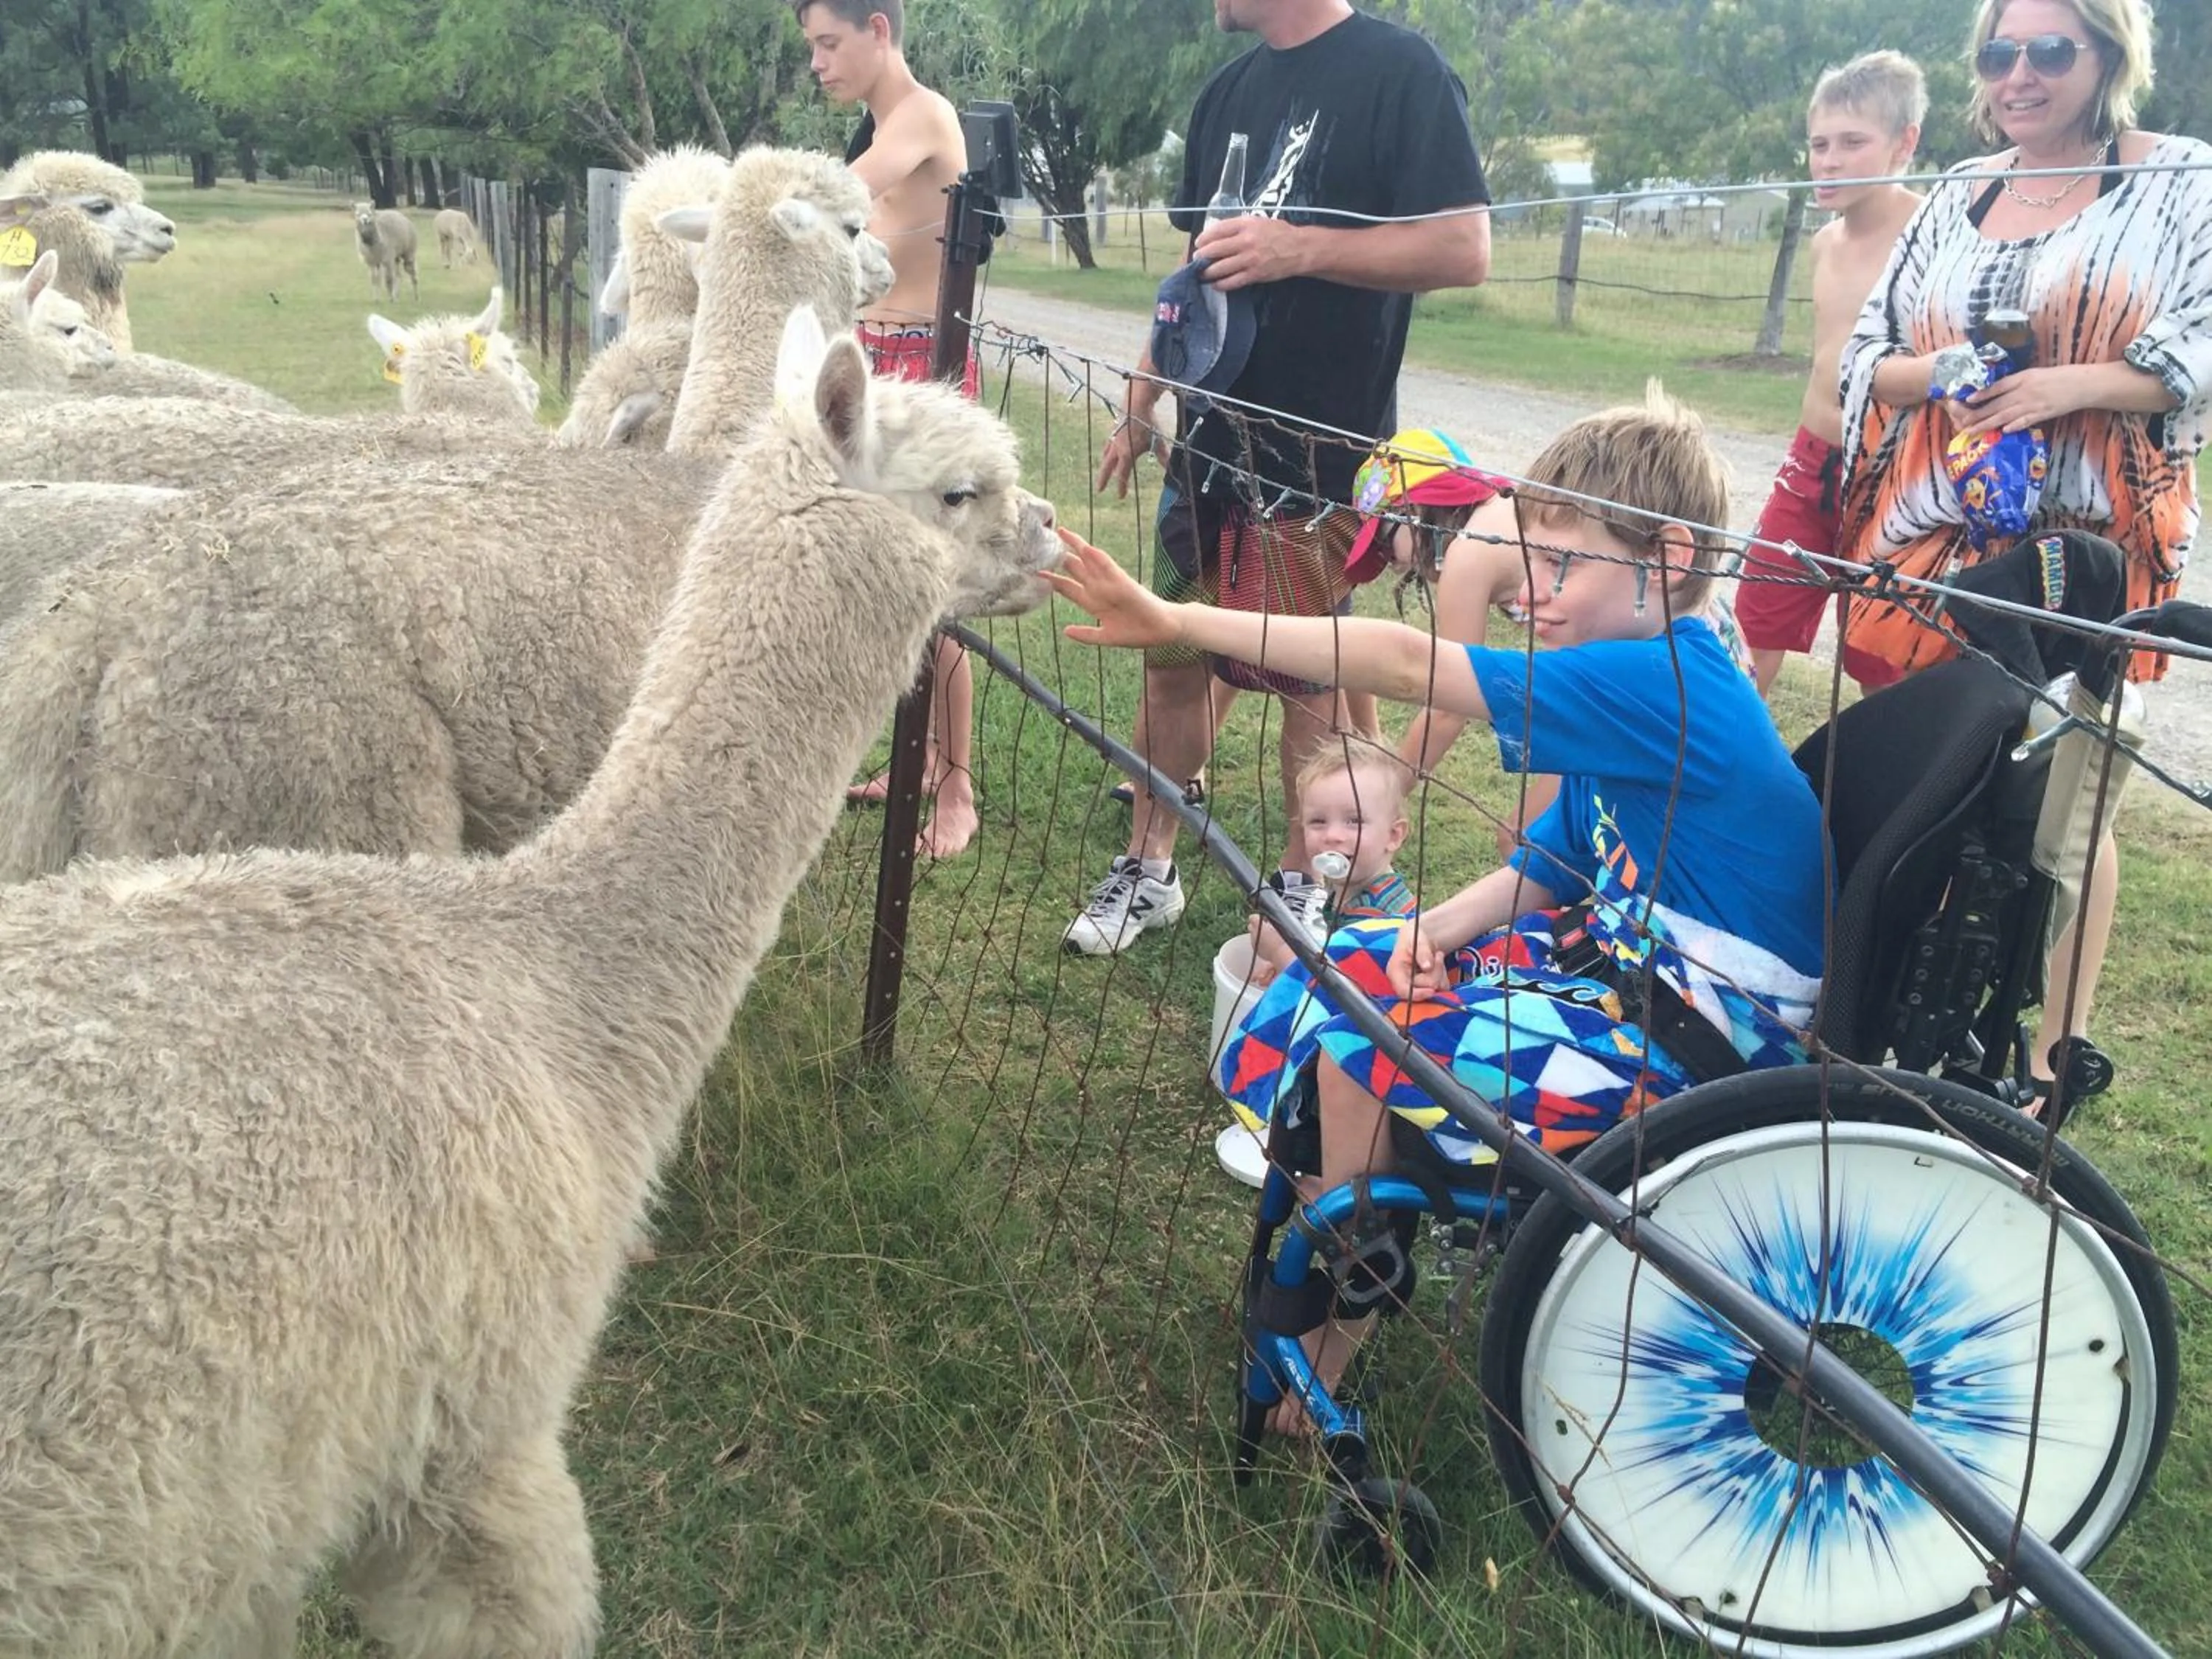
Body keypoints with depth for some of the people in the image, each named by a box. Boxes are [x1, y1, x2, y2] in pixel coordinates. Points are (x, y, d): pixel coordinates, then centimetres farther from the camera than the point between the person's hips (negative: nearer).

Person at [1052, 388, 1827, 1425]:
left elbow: (1407, 665, -29)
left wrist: (1181, 625, -28)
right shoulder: (1647, 686, 6)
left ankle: (1321, 1347, -1)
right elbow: (1552, 864, 10)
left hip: (1707, 1038, -10)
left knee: (1364, 1046, -19)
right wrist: (1448, 924, -11)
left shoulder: (1665, 688, -24)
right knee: (1349, 965, 7)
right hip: (1625, 962, 10)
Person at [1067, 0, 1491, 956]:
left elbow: (1465, 249, -16)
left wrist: (1299, 248, -24)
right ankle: (1148, 870, 23)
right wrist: (1141, 401, 15)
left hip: (1322, 451, -7)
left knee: (1309, 678, 3)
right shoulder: (1228, 95, 13)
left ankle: (1301, 889, 20)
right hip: (1209, 437, 7)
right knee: (1172, 656, 10)